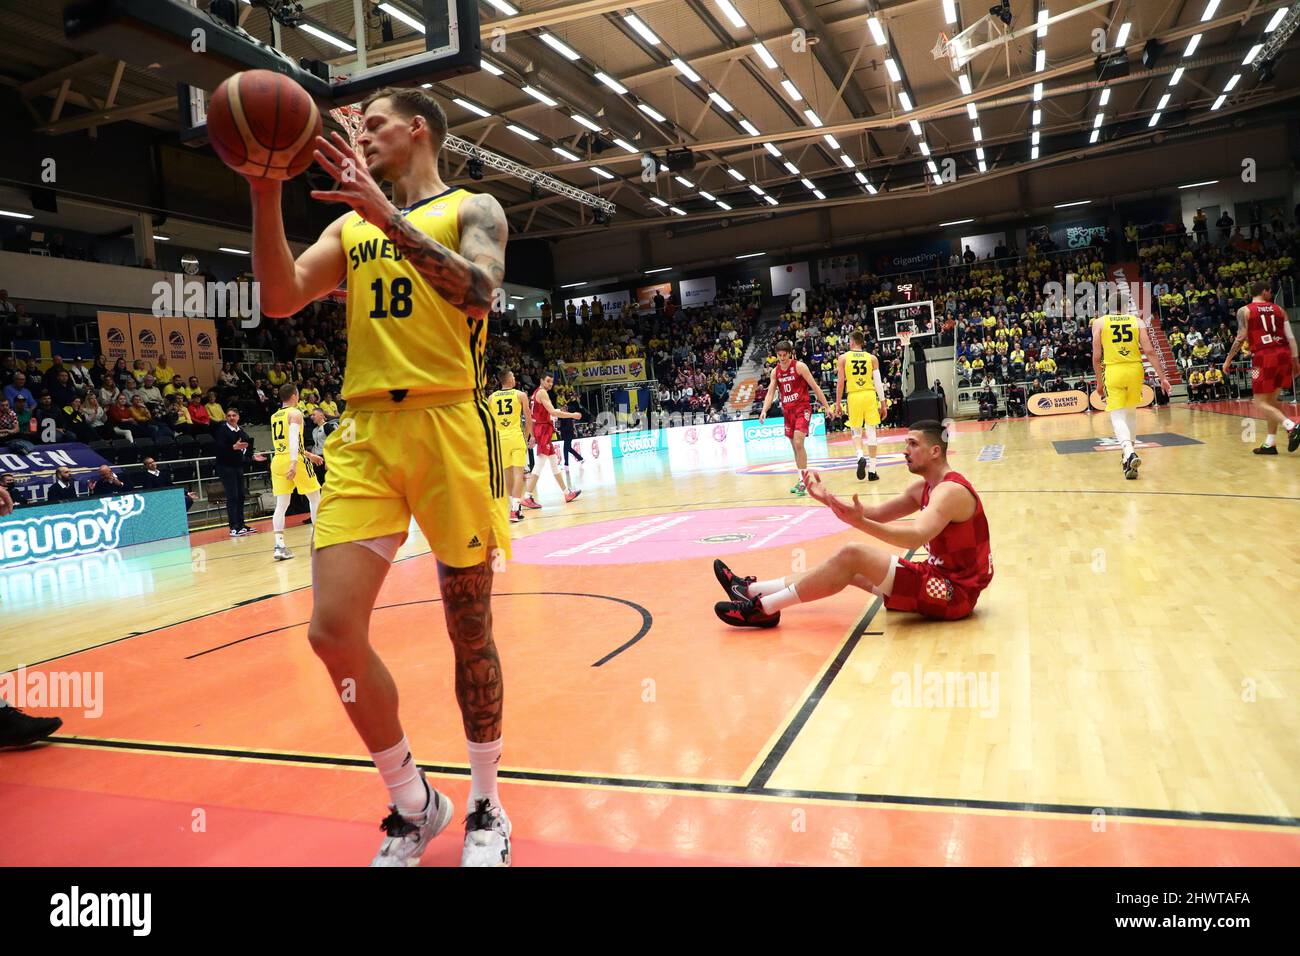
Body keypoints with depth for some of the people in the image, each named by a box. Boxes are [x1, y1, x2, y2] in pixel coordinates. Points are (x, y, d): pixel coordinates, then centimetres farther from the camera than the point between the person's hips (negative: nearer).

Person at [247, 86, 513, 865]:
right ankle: (413, 804, 16)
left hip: (449, 427, -4)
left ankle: (486, 806, 25)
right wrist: (266, 196, -3)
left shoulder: (473, 209, 7)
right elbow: (281, 300, 7)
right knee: (334, 632, -6)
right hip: (365, 434, 4)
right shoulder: (349, 225, 20)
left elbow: (478, 291, -14)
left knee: (470, 629, 4)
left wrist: (388, 213, -19)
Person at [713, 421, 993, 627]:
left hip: (955, 592, -10)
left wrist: (859, 523, -47)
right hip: (942, 576, 10)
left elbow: (916, 537, -35)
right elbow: (878, 514, 12)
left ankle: (763, 608, -14)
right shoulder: (925, 487, 12)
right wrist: (828, 499, -1)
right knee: (850, 566, 7)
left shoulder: (950, 491, -19)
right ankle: (753, 589, 8)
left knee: (852, 556, -19)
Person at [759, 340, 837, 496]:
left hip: (802, 408, -6)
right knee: (794, 446, 10)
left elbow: (815, 387, -8)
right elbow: (770, 393, 3)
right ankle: (802, 479, 20)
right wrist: (764, 410, -14)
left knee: (798, 443, -19)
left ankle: (803, 480, -15)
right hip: (788, 410, 6)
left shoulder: (799, 366, -9)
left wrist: (826, 406, -10)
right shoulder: (775, 371, 6)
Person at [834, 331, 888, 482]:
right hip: (870, 395, 1)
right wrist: (883, 402, 6)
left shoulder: (843, 358, 3)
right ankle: (872, 470, 5)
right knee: (871, 431, 4)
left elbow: (840, 382, -1)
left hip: (854, 396, -1)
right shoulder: (872, 358, 6)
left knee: (856, 431, 13)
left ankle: (860, 457, -15)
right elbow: (878, 382, 1)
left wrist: (838, 402, 5)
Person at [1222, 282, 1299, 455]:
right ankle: (1270, 443, 16)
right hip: (1284, 355, 5)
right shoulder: (1279, 309, 13)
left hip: (1264, 357, -5)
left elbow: (1241, 338, -6)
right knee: (1271, 399, 16)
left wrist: (1228, 360, 2)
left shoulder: (1244, 311, 3)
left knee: (1260, 402, 0)